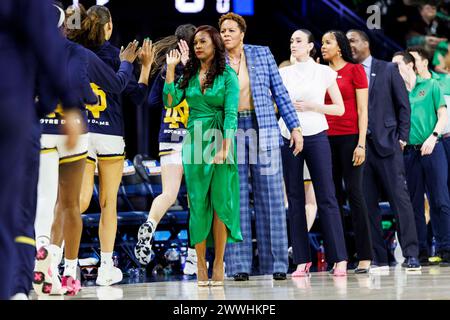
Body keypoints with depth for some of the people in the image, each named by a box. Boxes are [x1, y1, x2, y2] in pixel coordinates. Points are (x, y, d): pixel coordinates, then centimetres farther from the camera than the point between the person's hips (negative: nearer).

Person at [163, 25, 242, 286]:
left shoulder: (228, 75, -1)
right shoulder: (189, 75, 11)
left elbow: (231, 114, -9)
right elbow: (170, 101, 0)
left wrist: (225, 148, -18)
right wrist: (171, 68, 0)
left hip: (220, 142, -3)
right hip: (195, 143, 3)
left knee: (220, 202, -1)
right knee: (198, 203, 2)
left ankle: (218, 264, 3)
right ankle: (201, 264, 4)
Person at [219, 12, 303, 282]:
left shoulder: (262, 54, 6)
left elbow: (280, 92, 7)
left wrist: (295, 126, 2)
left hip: (264, 131, 0)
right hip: (230, 132, 0)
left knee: (270, 198, 1)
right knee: (236, 199, 0)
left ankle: (277, 263, 5)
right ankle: (239, 265, 4)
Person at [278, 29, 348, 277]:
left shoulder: (323, 72, 6)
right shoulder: (283, 74, 11)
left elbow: (340, 108, 5)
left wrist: (312, 106, -6)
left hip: (316, 136, -3)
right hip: (288, 137, 3)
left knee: (326, 197, -7)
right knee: (295, 199, 2)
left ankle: (339, 259, -8)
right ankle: (302, 260, 5)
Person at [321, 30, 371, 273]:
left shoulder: (355, 70, 1)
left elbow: (362, 110, -3)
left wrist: (361, 143, -10)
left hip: (349, 137, -5)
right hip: (327, 139, 5)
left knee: (354, 193, -8)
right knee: (333, 196, 2)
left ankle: (364, 256, -7)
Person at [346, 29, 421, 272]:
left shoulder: (388, 70, 7)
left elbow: (403, 105, 7)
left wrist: (402, 137, -2)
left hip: (386, 143, -2)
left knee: (399, 198, -5)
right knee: (367, 203, 1)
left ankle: (411, 255, -3)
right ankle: (378, 259, 5)